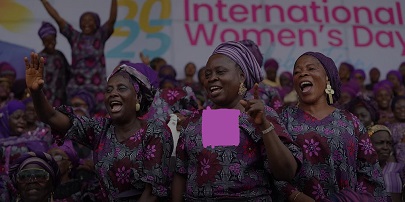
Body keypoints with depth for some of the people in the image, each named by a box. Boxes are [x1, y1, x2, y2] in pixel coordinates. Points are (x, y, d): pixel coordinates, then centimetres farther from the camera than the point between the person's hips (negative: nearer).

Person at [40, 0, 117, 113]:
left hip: (97, 88, -1)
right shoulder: (74, 37, 7)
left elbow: (112, 19, -10)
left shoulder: (100, 36, 3)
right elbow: (58, 18, 5)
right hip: (76, 88, 2)